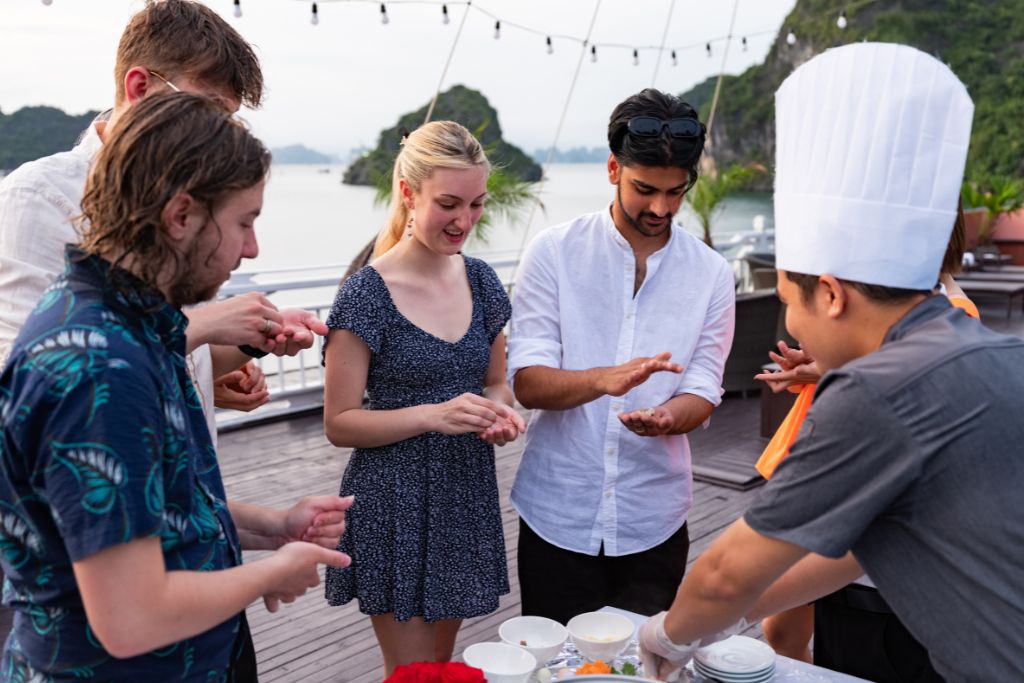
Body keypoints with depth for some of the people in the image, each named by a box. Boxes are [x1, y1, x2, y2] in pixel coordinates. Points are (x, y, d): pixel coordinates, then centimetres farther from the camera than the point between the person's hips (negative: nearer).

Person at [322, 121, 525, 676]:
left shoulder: (481, 281, 3)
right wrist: (435, 414, -24)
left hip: (466, 495, 6)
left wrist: (501, 412, -8)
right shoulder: (367, 293, -14)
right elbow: (339, 423, -12)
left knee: (443, 659, 19)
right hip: (395, 503, -5)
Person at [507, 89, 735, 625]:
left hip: (654, 520, 2)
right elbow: (527, 382, -11)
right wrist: (606, 379, -30)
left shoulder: (710, 273, 1)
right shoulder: (554, 251, -5)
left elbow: (702, 392, -2)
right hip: (557, 513, -1)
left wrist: (666, 416, -25)